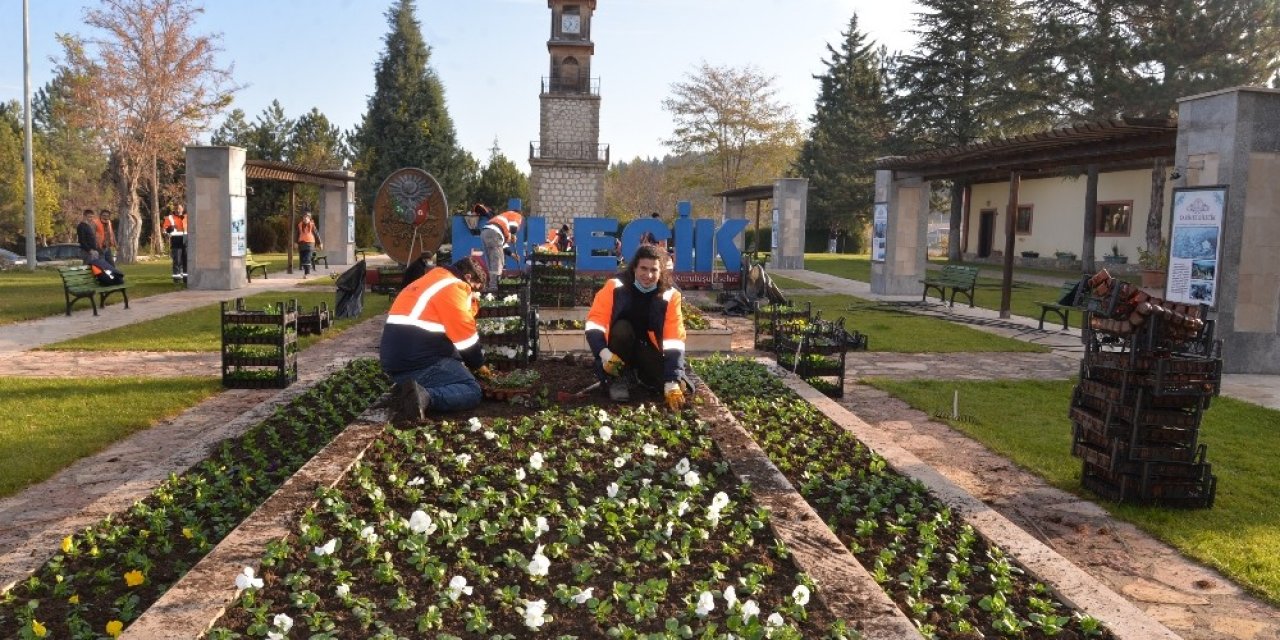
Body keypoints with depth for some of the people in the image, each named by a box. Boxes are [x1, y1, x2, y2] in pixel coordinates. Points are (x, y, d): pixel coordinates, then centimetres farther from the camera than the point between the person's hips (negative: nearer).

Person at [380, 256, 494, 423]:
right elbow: (466, 336, -4)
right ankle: (424, 396, -25)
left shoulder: (435, 280, 23)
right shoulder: (453, 288, -7)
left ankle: (408, 393, -1)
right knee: (472, 391, -2)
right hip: (420, 359, -9)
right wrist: (478, 364, 9)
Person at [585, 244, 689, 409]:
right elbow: (595, 320, -18)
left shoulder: (670, 295, -17)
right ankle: (619, 378, -13)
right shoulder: (616, 286, -18)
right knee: (622, 327, -34)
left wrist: (673, 383, -30)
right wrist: (605, 353, -34)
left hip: (648, 349, 1)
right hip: (620, 349, -1)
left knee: (679, 384, -22)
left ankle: (638, 372, 8)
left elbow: (674, 340, -22)